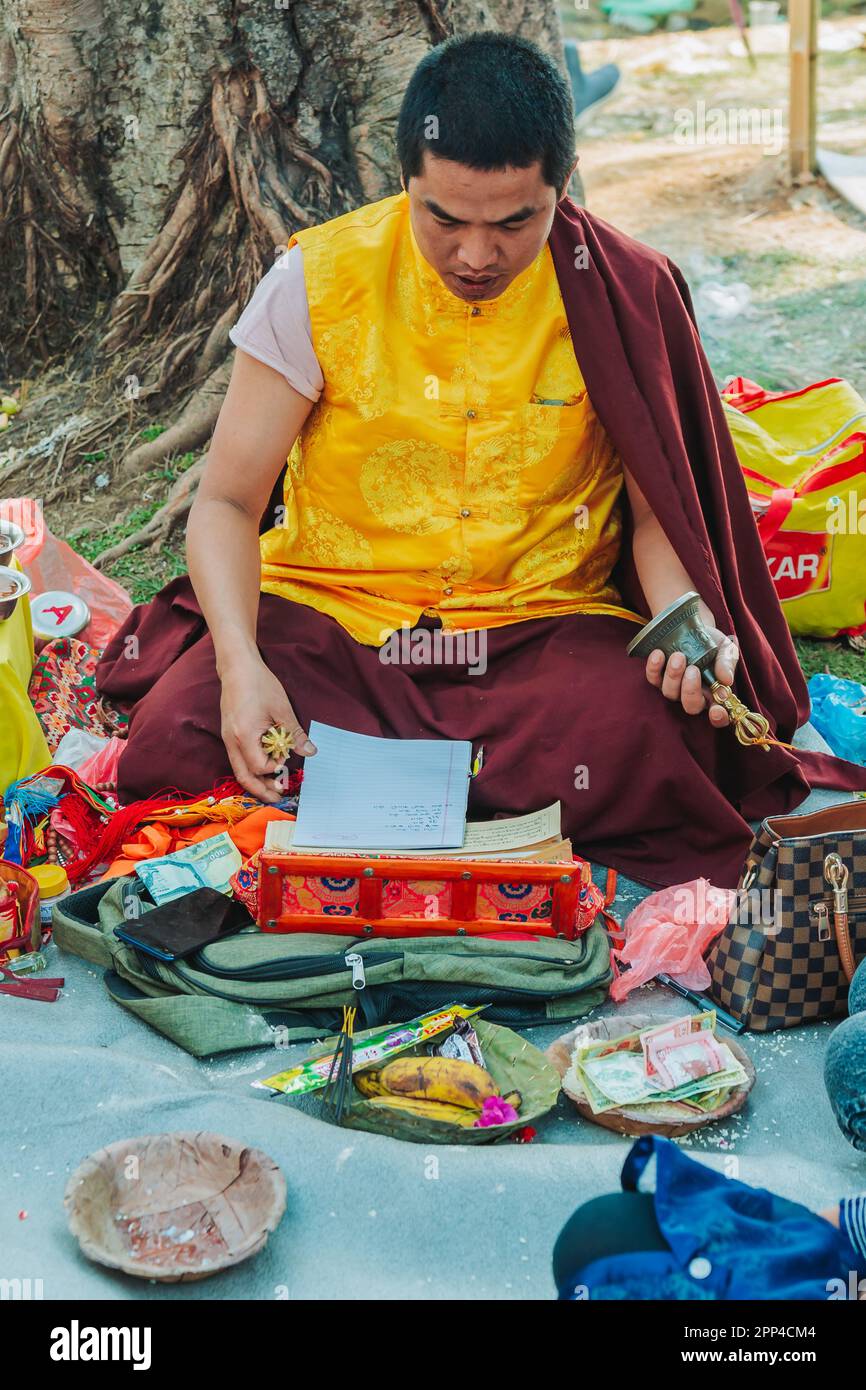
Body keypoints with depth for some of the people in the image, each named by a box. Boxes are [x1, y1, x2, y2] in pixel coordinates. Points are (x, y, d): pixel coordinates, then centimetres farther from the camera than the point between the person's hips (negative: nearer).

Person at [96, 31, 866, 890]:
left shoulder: (621, 295, -4)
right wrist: (240, 660, -23)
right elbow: (227, 502, -4)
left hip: (543, 620, 1)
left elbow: (656, 508, 4)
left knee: (650, 748, -31)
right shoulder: (318, 280, -6)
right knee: (176, 741, -27)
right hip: (328, 614, 0)